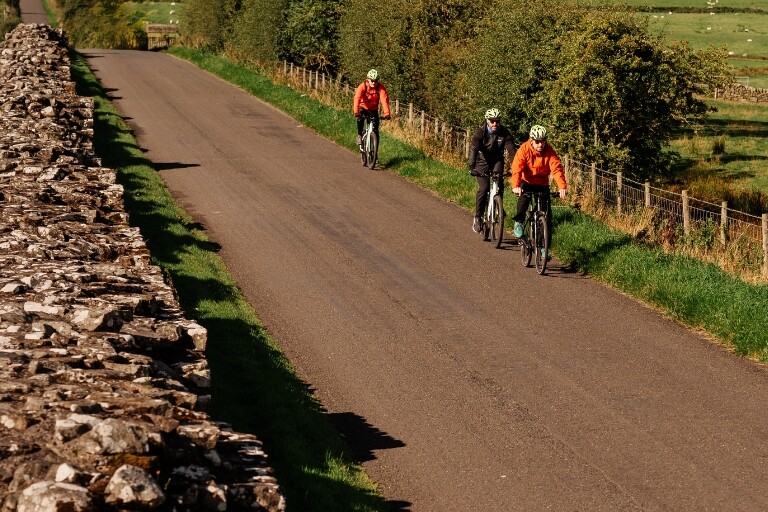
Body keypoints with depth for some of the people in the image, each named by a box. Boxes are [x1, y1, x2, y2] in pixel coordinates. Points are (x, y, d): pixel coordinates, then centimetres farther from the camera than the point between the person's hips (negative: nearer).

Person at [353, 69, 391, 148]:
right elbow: (357, 98, -35)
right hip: (363, 107, -1)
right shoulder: (362, 86, -23)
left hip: (373, 109, 1)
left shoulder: (381, 88, -20)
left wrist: (387, 113, -44)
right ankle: (359, 136, -13)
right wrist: (356, 112, -50)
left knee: (375, 131, -5)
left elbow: (384, 100, -30)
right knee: (360, 118, -34)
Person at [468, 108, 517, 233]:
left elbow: (511, 150, -24)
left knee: (499, 184, -21)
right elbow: (473, 149, -34)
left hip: (497, 161, 2)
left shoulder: (504, 133, -16)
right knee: (484, 189, -16)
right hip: (482, 161, -2)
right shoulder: (480, 132, -22)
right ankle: (478, 217, -1)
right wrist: (471, 167, -49)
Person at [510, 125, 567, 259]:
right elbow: (516, 168, -29)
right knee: (524, 197, -35)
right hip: (526, 182, -2)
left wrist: (562, 186, -43)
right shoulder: (524, 149, -19)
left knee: (547, 217, -4)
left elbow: (557, 168, -27)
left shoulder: (549, 152, -16)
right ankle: (518, 222, -10)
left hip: (542, 184, 2)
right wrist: (516, 186, -46)